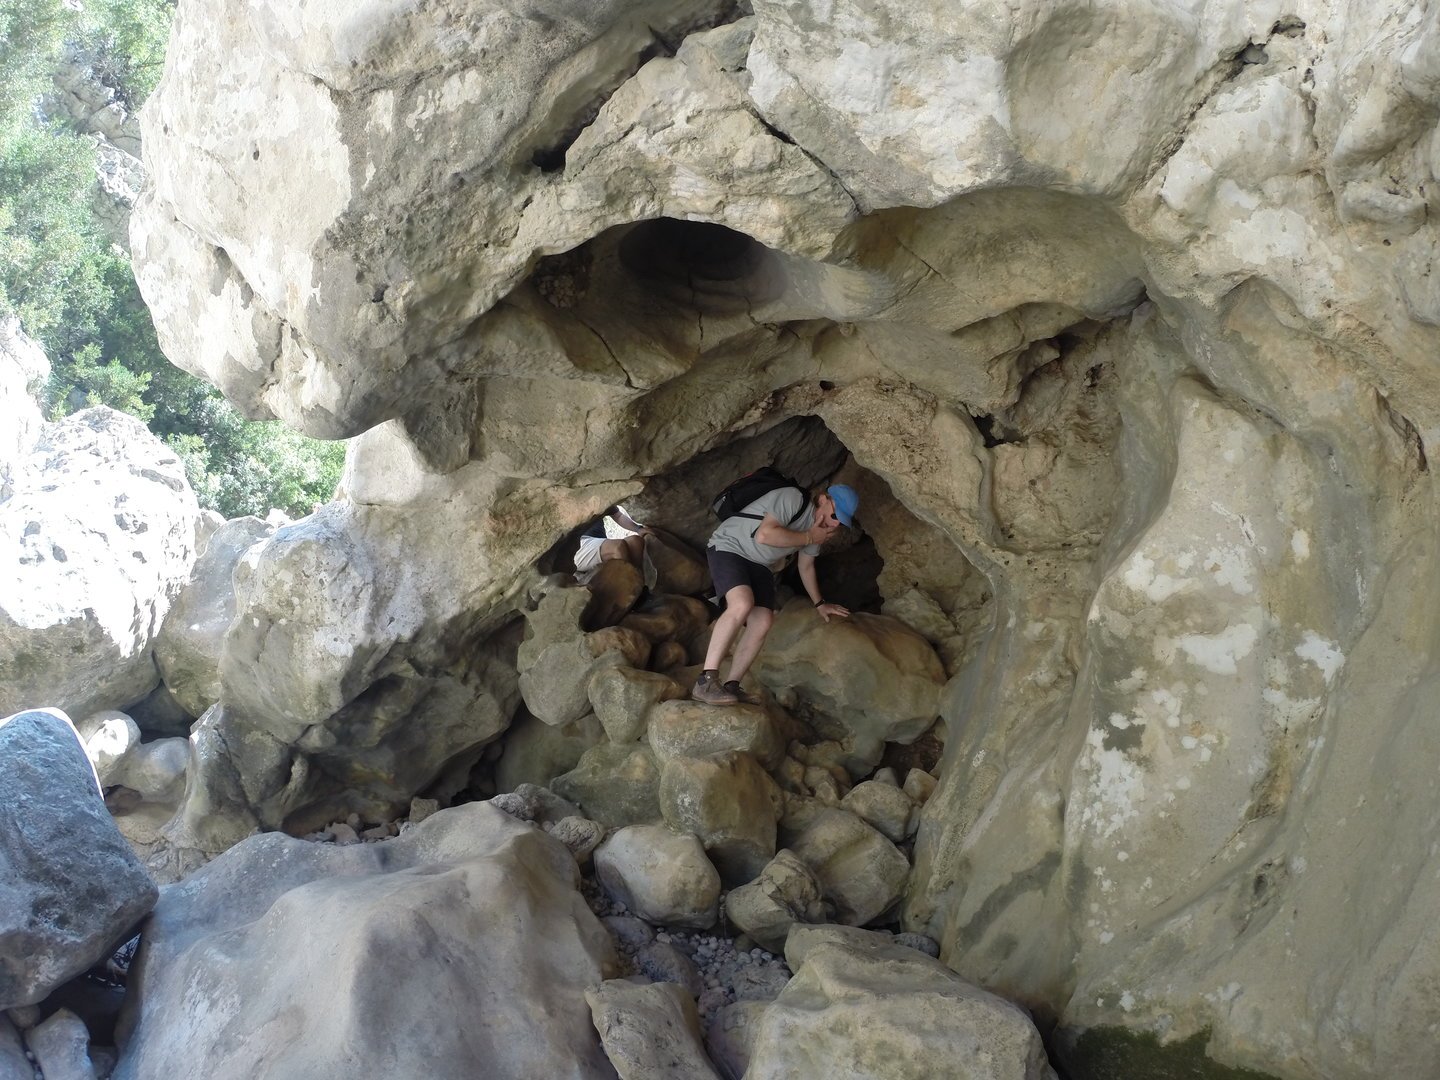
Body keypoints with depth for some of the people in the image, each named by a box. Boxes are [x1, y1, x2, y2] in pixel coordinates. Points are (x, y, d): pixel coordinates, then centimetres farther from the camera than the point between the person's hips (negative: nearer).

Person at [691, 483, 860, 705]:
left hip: (758, 565, 9)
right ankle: (705, 682, -33)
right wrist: (808, 538, -23)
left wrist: (819, 603, 22)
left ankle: (732, 686, -6)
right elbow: (764, 535, -33)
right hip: (728, 547, -9)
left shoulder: (817, 528, 6)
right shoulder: (792, 498, -22)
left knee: (762, 622, -11)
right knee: (742, 605, -31)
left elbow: (806, 566, 21)